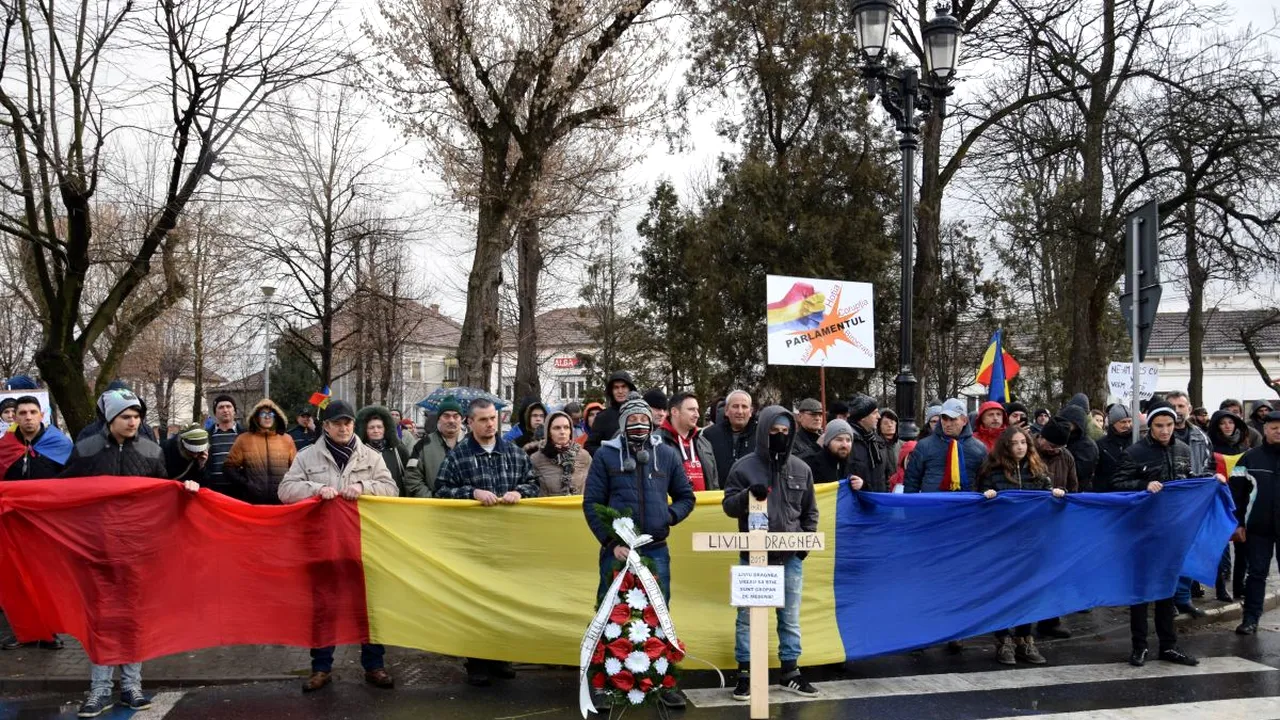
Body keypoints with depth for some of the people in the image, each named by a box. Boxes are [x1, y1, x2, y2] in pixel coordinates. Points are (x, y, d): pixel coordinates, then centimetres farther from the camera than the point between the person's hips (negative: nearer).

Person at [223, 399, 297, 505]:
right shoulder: (243, 439, 6)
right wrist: (245, 484, -7)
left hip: (283, 502, 1)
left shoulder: (287, 439, 11)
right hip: (253, 502, -1)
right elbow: (229, 467, 6)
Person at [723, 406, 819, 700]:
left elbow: (810, 511, 14)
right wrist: (748, 495, -21)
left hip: (791, 557, 3)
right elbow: (728, 505, -3)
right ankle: (745, 673, 14)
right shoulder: (744, 467, -4)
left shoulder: (801, 469, 6)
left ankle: (791, 672, 23)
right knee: (748, 616, 4)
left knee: (790, 617, 11)